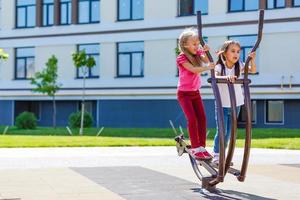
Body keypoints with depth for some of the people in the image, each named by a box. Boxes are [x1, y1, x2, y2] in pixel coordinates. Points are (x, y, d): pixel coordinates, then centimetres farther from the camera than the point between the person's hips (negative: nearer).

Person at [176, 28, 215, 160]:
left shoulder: (197, 54, 3)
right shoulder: (181, 58, -17)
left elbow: (206, 61, -16)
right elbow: (193, 69, -31)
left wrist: (205, 51, -33)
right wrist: (207, 67, -44)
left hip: (195, 92, 6)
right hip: (184, 93, -6)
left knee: (202, 119, 0)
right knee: (192, 119, -14)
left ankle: (202, 147, 6)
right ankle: (195, 149, -7)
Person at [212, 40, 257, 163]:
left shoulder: (239, 66, -2)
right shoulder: (219, 67, -14)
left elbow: (253, 70, -9)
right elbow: (215, 77, -33)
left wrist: (252, 59, -28)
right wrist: (226, 77, -53)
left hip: (236, 105, 4)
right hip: (222, 105, -4)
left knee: (229, 132, 12)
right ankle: (216, 155, 8)